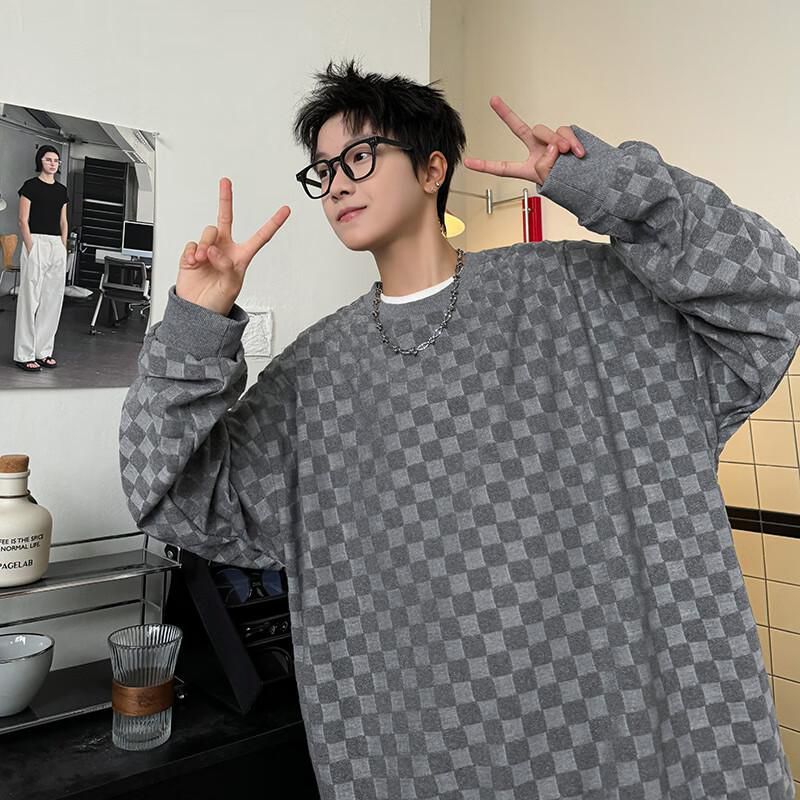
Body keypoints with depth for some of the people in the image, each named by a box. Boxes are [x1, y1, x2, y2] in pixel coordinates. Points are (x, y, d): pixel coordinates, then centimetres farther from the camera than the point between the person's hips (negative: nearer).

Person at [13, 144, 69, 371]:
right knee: (30, 299, -4)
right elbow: (23, 220, -6)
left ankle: (43, 351, 14)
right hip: (36, 243, -6)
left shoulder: (61, 190, 15)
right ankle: (24, 355, 1)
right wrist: (30, 249, -12)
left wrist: (64, 248, 10)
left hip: (57, 246, 6)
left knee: (53, 299, 6)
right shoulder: (31, 186, -1)